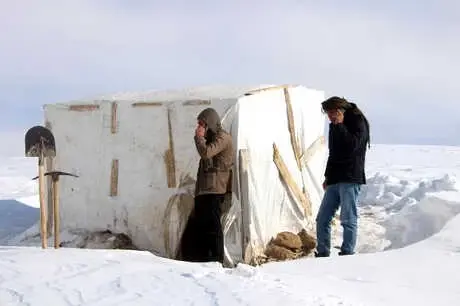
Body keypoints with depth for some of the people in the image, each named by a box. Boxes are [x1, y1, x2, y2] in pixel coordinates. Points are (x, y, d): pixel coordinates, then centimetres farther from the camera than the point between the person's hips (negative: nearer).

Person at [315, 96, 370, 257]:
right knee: (322, 219, 5)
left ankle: (347, 254, -4)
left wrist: (340, 125, -15)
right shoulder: (335, 126, 19)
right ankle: (322, 254, 11)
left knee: (348, 219, -8)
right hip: (335, 180, 8)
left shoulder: (358, 122, -4)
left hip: (350, 179, -8)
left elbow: (352, 145, -21)